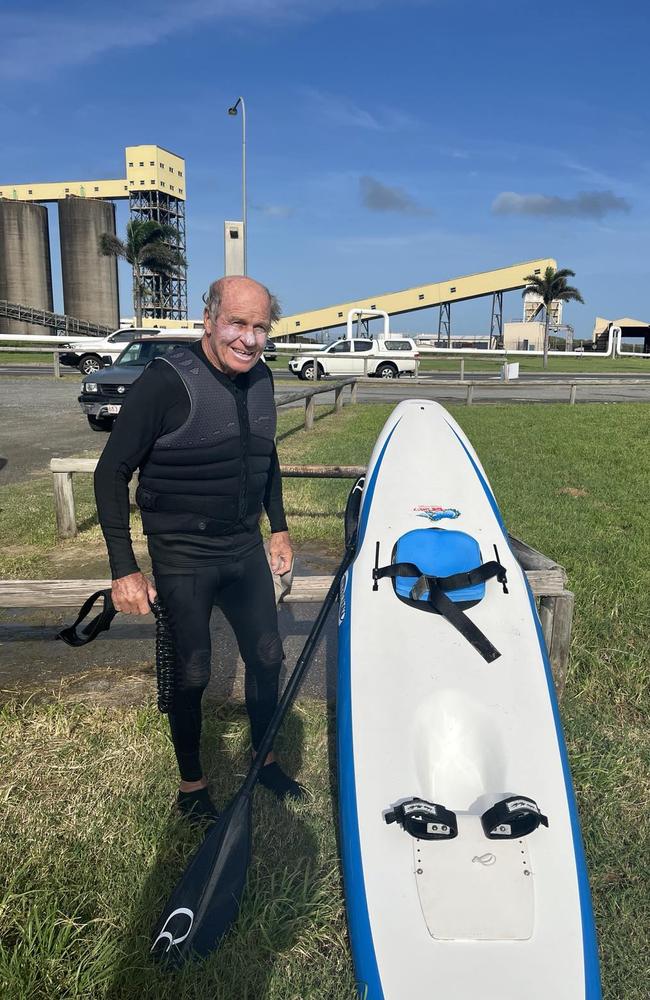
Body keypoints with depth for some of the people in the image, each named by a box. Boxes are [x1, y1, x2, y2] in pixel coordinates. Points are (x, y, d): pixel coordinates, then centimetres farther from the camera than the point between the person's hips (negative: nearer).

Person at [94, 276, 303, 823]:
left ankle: (264, 758, 40)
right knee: (192, 675, 7)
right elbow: (112, 473, -16)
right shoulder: (166, 381, -20)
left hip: (246, 550, 6)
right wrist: (124, 569, -19)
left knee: (267, 657, 16)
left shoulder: (260, 378, 0)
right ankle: (191, 783, 33)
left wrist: (279, 527, 17)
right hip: (183, 559, -6)